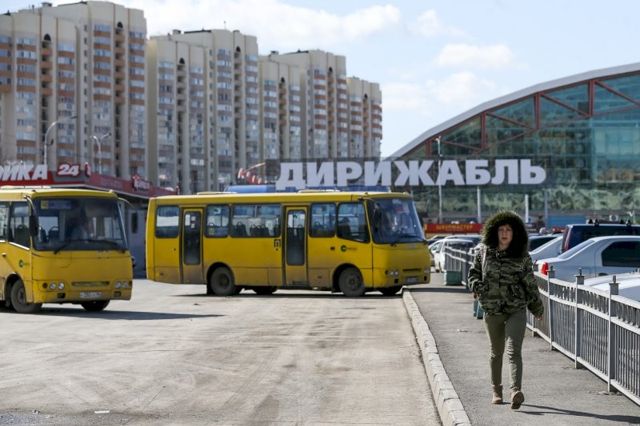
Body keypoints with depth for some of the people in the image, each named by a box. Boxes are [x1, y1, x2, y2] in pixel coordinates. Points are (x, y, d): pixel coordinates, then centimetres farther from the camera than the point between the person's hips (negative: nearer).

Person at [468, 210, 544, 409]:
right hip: (492, 310, 2)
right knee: (496, 352, 15)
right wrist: (476, 285, -9)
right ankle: (496, 391, 30)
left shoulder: (522, 256, -1)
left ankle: (516, 391, -30)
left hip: (516, 310, -2)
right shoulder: (484, 251, 2)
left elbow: (529, 282, 8)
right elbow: (474, 272, 13)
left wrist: (537, 307, 16)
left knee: (514, 351, -17)